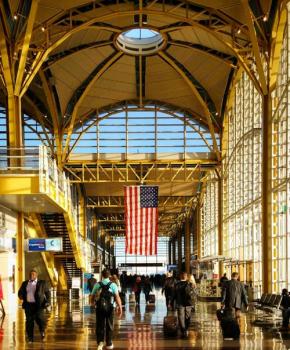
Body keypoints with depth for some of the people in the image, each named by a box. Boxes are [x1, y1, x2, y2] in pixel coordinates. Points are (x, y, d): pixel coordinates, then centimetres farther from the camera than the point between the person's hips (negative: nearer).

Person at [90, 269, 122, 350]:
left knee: (100, 326, 8)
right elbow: (117, 297, -14)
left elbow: (92, 296, 6)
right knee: (109, 326, 14)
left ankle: (100, 342, -12)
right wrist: (120, 308, -13)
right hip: (110, 308, -1)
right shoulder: (113, 285, -5)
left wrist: (92, 302, 28)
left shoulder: (97, 285, 0)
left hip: (99, 308, 1)